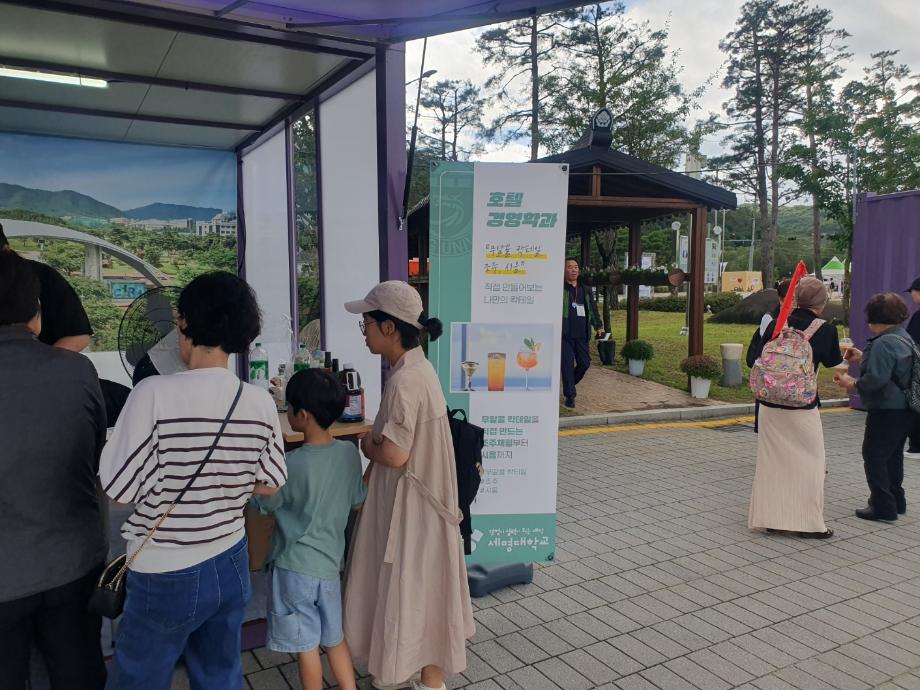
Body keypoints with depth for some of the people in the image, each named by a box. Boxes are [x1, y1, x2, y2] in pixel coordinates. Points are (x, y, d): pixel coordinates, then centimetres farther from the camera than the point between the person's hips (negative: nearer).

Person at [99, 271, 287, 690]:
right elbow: (269, 484, 1)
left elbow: (118, 490, -17)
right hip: (231, 565, 4)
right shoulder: (261, 402, -9)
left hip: (165, 577, -4)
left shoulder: (155, 394, -22)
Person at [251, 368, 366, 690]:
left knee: (306, 645, 11)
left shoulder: (292, 464, -23)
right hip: (330, 563, 6)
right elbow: (357, 498, 6)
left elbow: (263, 503, -6)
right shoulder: (349, 452, -7)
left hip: (294, 566, -5)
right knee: (335, 637, 21)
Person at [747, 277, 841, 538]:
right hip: (802, 408, -3)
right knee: (809, 462, 10)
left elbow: (755, 358, 1)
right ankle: (808, 522, 17)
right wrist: (842, 350, 30)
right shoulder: (825, 330, -9)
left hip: (770, 404, 4)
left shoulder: (777, 324, -2)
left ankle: (770, 516, 22)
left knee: (772, 460, 14)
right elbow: (832, 361, 9)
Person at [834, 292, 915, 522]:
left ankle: (883, 506, 3)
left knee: (874, 456, 0)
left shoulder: (883, 343, -22)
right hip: (903, 409, 10)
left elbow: (876, 379, -27)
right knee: (893, 455, 21)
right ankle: (896, 501, 31)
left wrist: (852, 384, -13)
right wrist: (863, 357, 16)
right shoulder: (904, 337, 10)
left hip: (886, 410, -10)